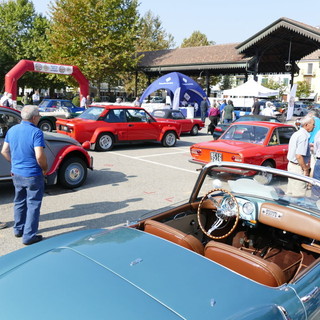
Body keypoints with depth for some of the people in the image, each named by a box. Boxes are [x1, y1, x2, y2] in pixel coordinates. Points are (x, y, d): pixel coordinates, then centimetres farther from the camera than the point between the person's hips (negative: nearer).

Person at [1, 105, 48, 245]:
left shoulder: (12, 130, 4)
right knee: (33, 205, 4)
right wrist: (45, 168, -9)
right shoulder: (36, 132, -19)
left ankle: (18, 229, 35)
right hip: (33, 175, -7)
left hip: (16, 174, 7)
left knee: (19, 202, 22)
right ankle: (29, 236, 9)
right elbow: (39, 156, -26)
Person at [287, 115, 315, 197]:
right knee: (299, 194, -2)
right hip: (298, 168, -10)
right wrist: (306, 169, -17)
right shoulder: (304, 136, -19)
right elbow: (299, 156, -25)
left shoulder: (296, 134, 12)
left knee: (290, 192, 19)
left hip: (291, 165, 10)